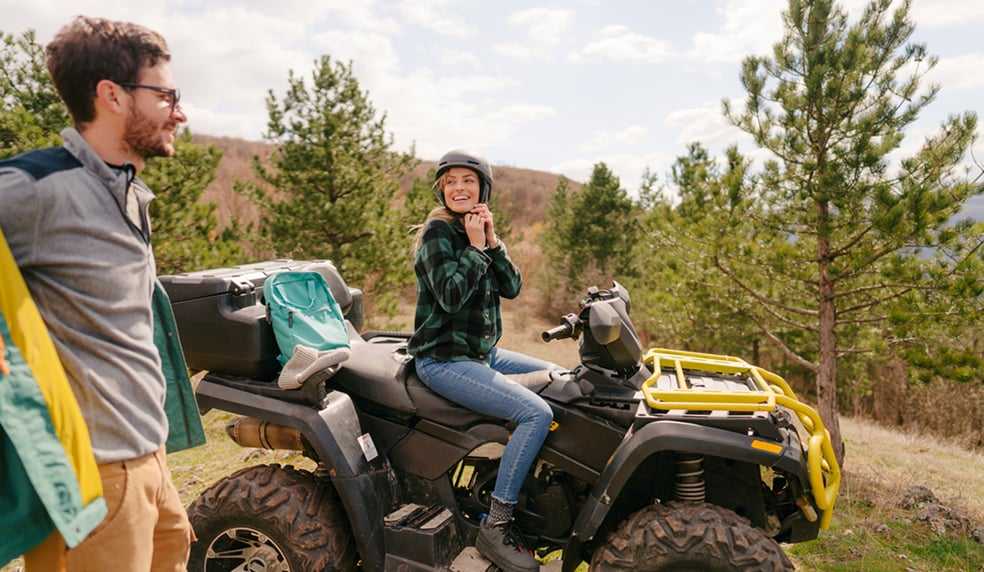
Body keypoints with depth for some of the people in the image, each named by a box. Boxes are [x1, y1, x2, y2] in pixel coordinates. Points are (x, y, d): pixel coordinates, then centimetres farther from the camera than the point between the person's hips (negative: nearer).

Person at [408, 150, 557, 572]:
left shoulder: (478, 231, 12)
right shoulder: (438, 232, -12)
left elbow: (511, 288, 2)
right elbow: (452, 296, -24)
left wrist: (492, 241, -8)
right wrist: (475, 246, -18)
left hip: (482, 352, 9)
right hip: (444, 360, -9)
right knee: (536, 413, -24)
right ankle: (495, 528, -15)